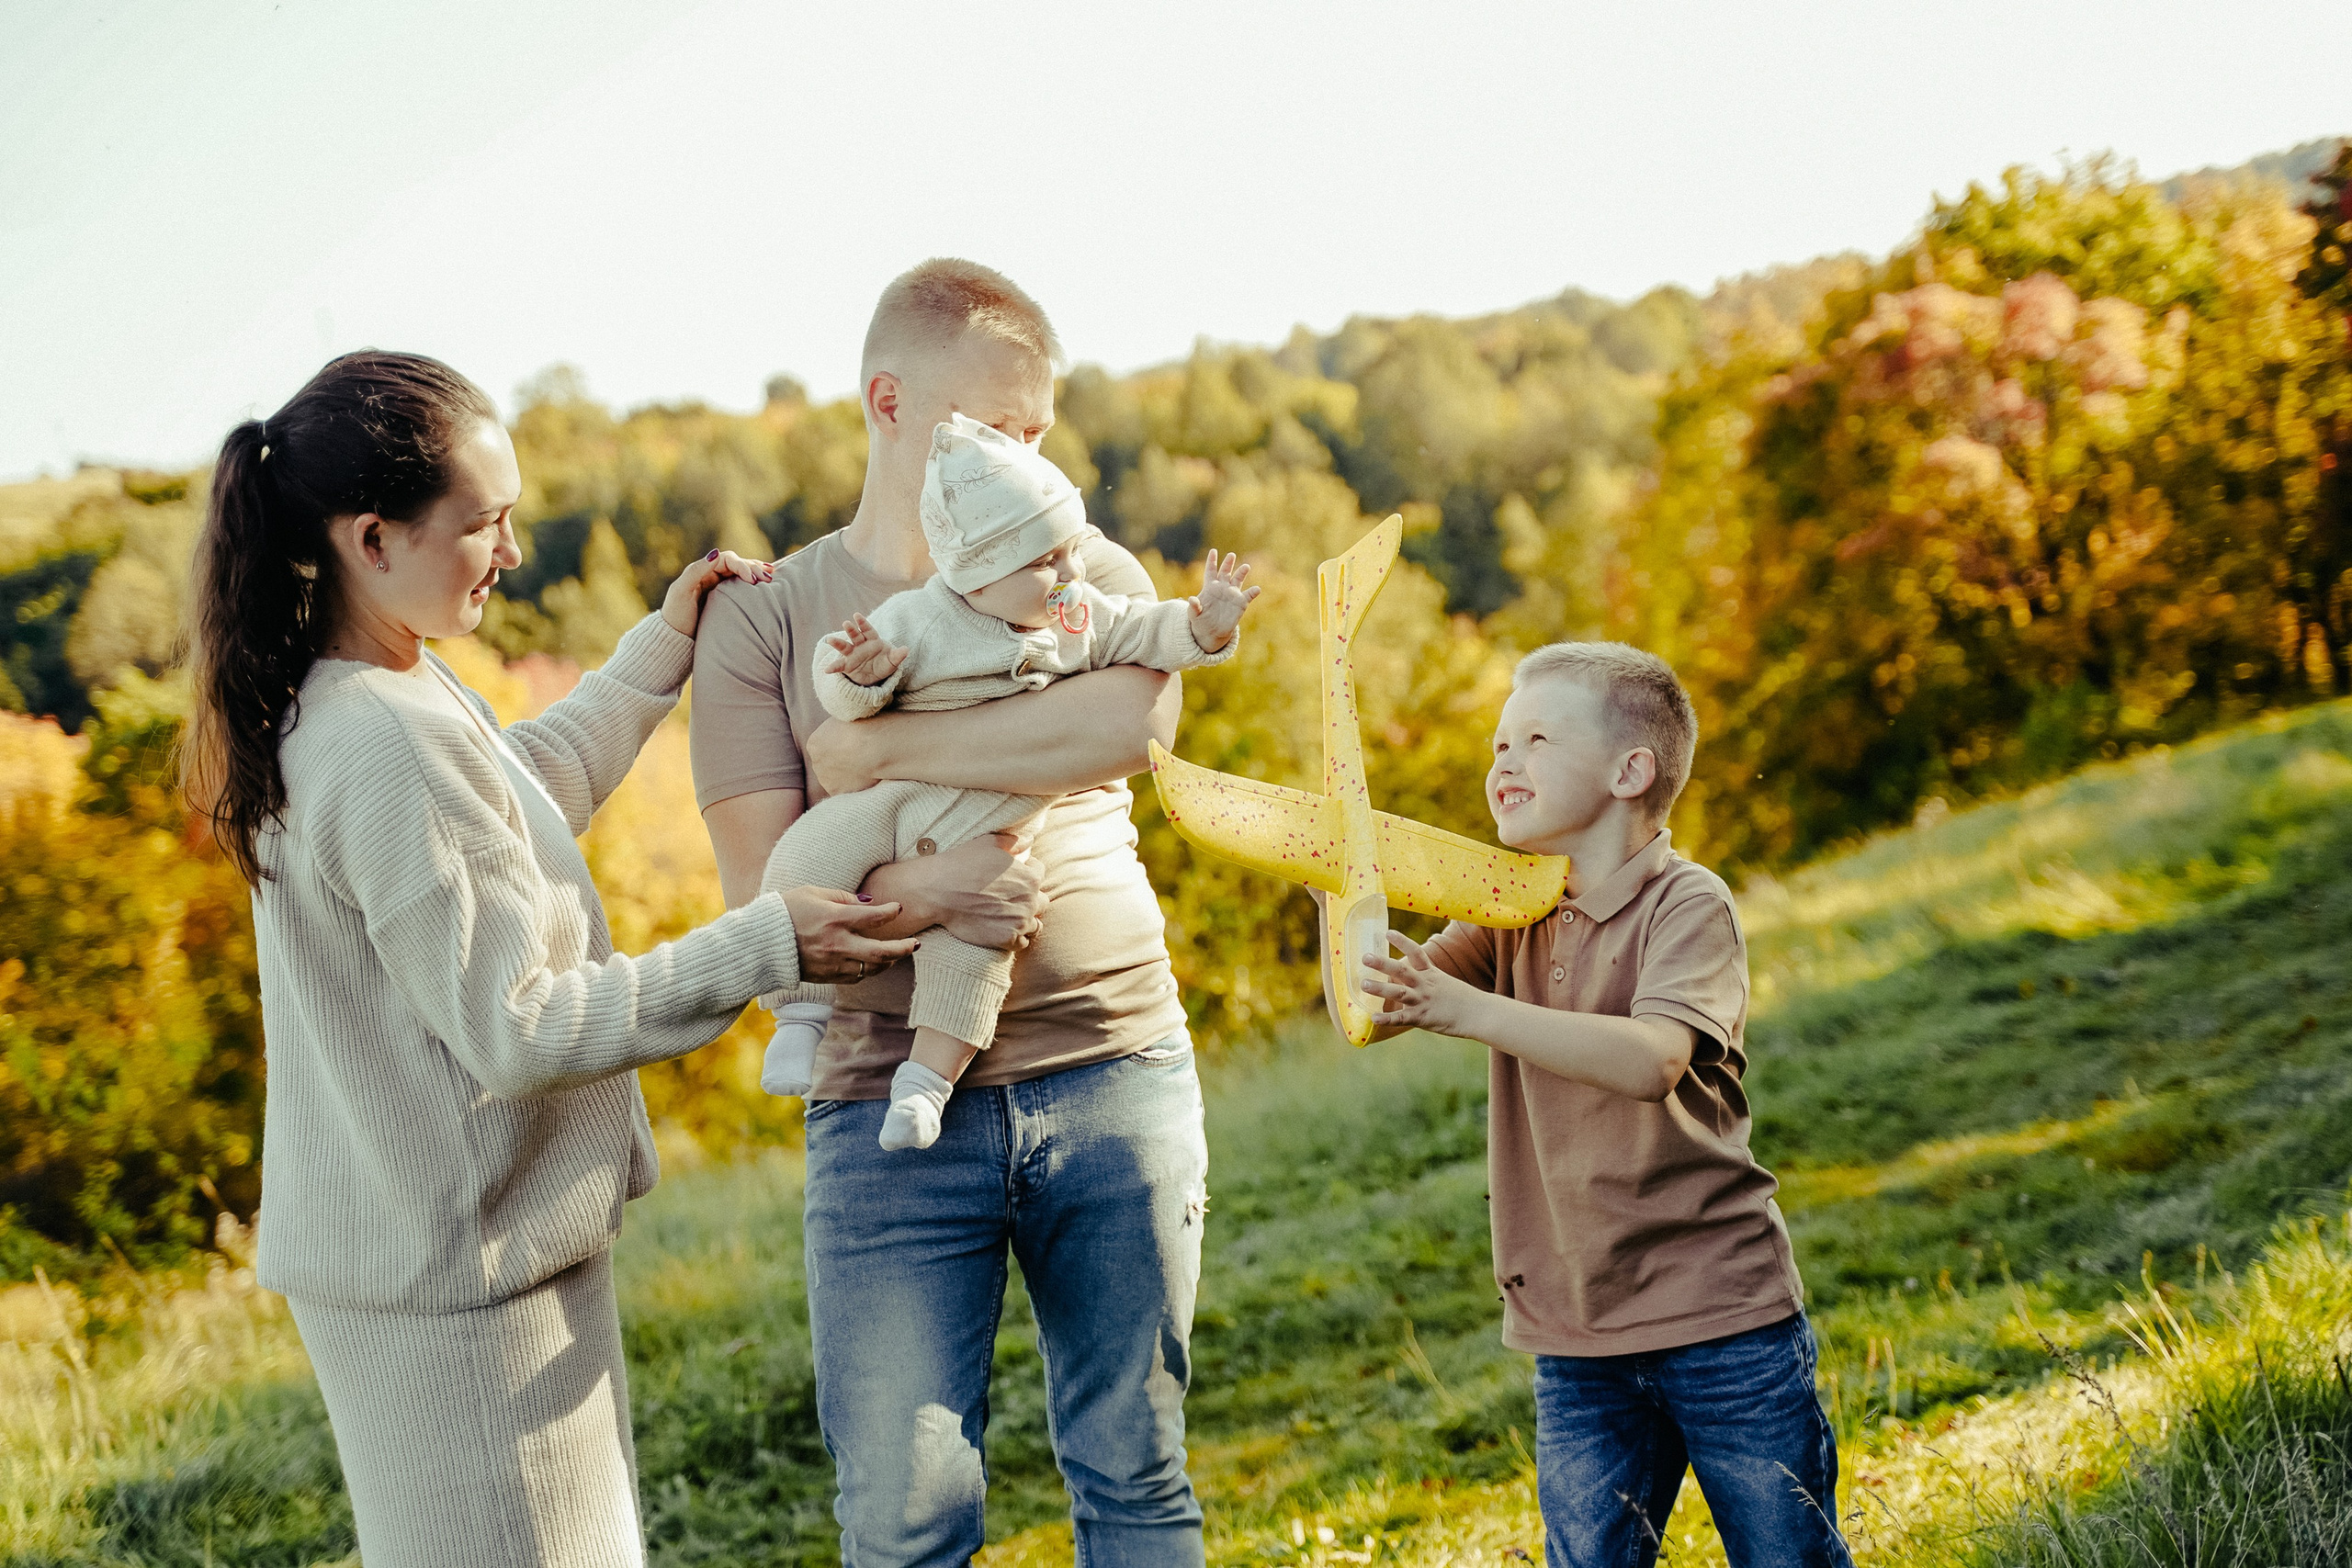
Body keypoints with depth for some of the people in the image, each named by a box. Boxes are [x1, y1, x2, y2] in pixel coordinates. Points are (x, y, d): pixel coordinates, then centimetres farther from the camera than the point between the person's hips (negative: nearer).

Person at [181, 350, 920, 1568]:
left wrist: (663, 647, 21)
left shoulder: (368, 698, 6)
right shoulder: (386, 749, -26)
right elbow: (514, 1028, -24)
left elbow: (528, 793, 26)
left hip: (409, 1238, 10)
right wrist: (765, 946, -20)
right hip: (458, 1264, -10)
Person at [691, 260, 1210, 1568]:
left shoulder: (1085, 571, 9)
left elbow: (1136, 719, -15)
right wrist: (897, 890, -24)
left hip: (1115, 1073, 1)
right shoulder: (765, 619, 5)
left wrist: (880, 750, -14)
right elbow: (765, 893, -3)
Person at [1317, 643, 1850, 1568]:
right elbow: (1367, 1010, -1)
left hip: (1723, 1318, -5)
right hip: (1577, 1342, 5)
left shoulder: (1689, 904, -10)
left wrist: (1466, 1008, -35)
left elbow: (1651, 1061, -28)